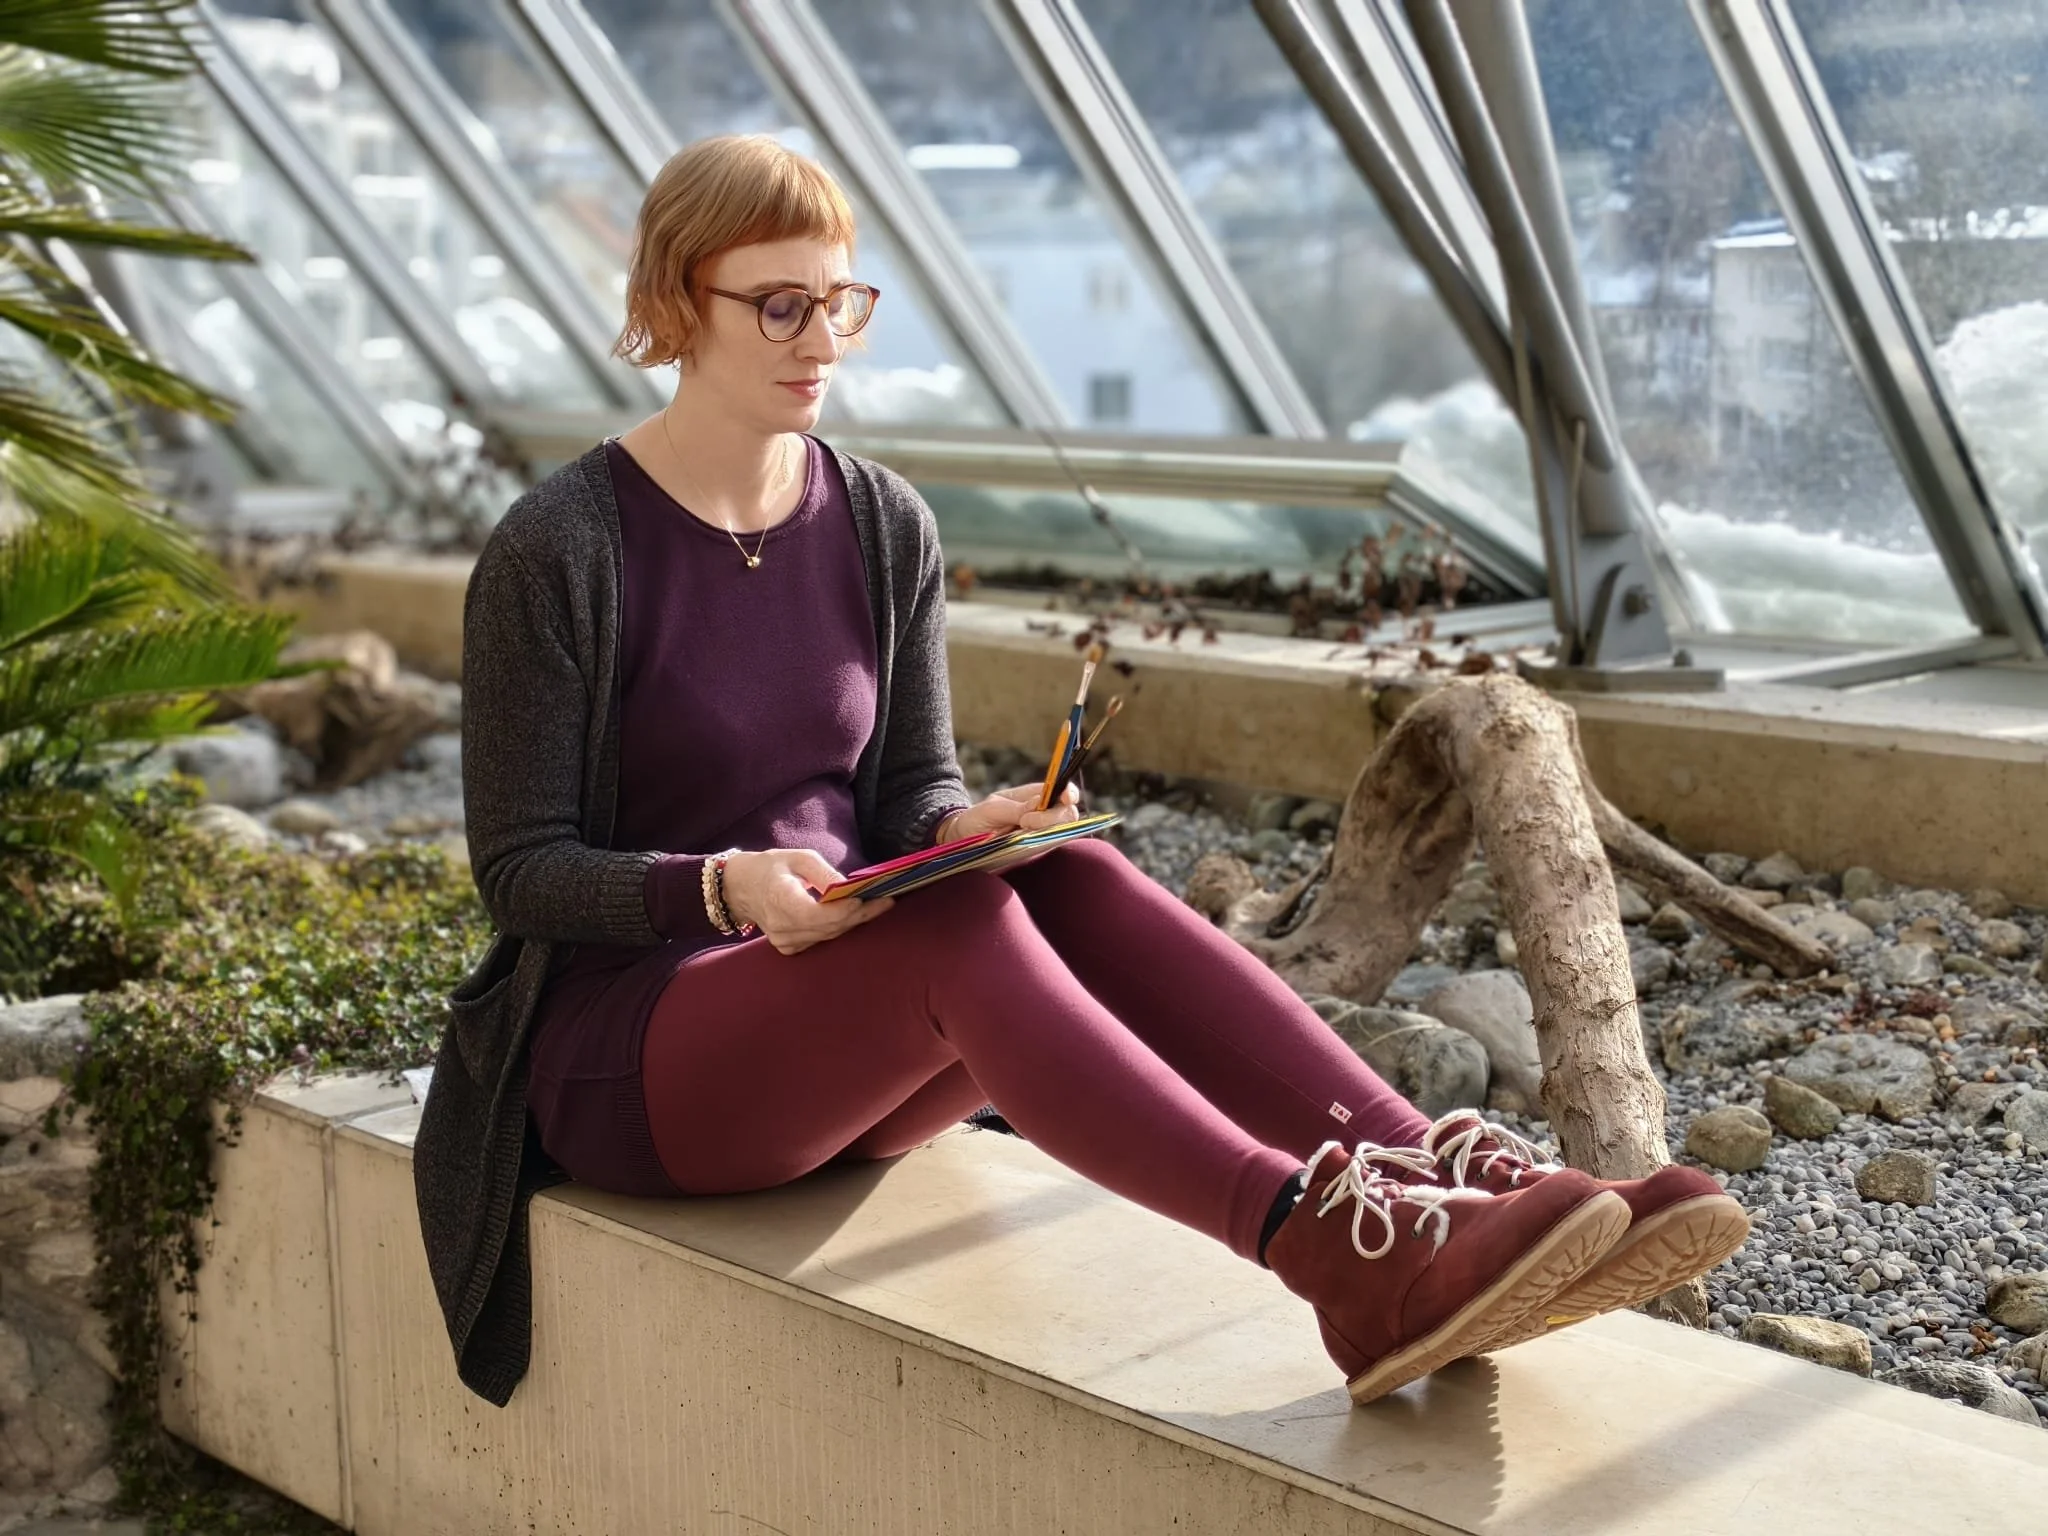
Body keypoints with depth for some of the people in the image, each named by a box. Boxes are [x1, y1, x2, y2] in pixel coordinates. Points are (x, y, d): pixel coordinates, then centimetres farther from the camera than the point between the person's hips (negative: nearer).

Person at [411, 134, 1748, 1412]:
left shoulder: (883, 525, 5)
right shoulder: (555, 553, -11)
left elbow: (912, 789, 8)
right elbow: (522, 866, -10)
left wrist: (971, 826, -17)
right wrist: (723, 887, -28)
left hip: (855, 1051, 5)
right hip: (623, 1052, -4)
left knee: (1073, 880, -28)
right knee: (960, 926, -35)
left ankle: (1456, 1180, -39)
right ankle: (1343, 1257, -48)